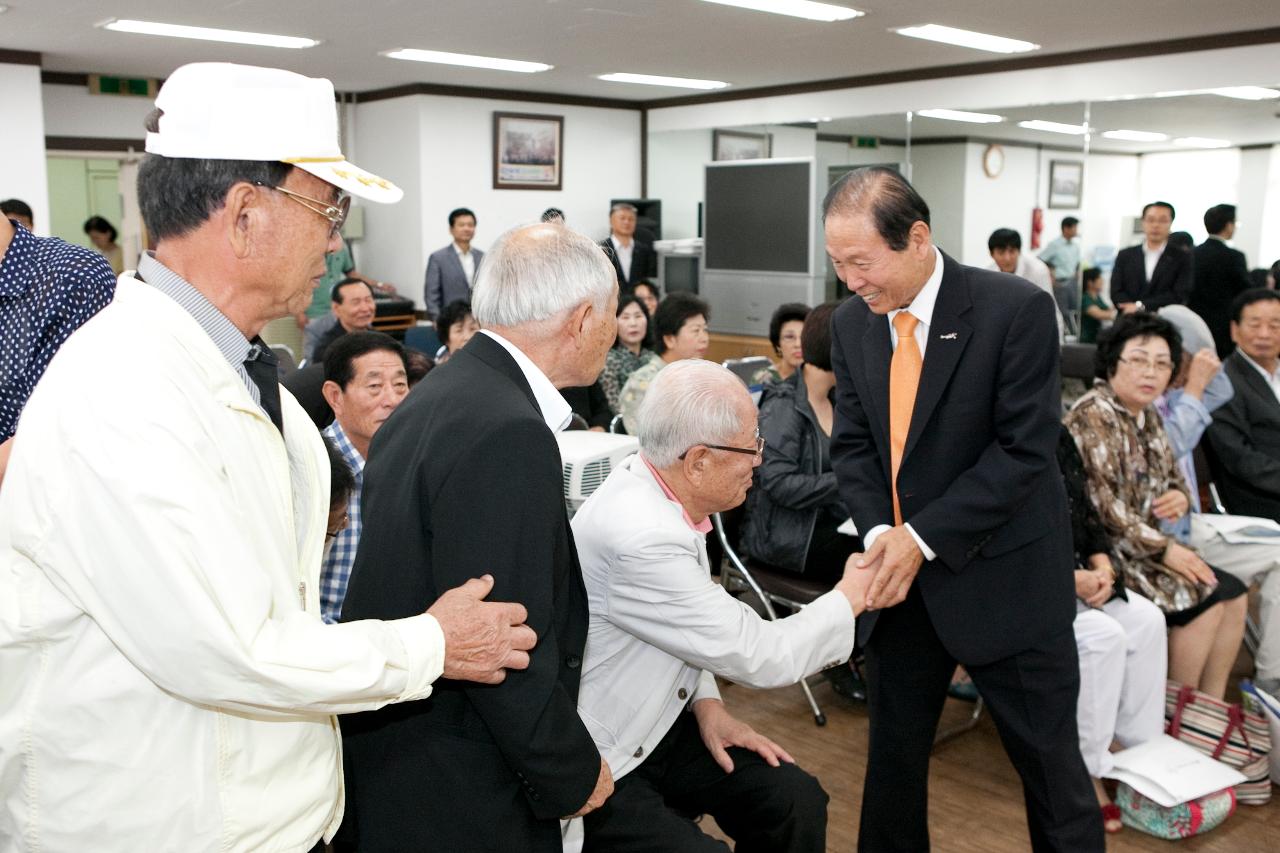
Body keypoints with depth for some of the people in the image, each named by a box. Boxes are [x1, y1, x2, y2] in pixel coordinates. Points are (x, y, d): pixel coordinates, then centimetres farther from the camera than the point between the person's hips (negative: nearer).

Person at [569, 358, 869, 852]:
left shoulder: (657, 495, -3)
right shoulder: (642, 537, -30)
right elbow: (756, 657, -20)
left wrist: (707, 704, 1)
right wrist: (850, 598, -6)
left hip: (657, 725, 8)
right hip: (593, 770, -8)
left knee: (796, 801, -2)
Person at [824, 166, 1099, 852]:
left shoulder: (1016, 309, -15)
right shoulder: (851, 323, 2)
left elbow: (1023, 449, -17)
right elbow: (852, 445, 4)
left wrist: (923, 537, -20)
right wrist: (879, 532, -13)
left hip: (1002, 575, -4)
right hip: (901, 574, 5)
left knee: (1048, 760, 9)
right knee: (893, 751, 16)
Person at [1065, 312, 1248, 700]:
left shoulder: (1148, 417, 12)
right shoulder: (1093, 415, -17)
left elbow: (1173, 476, 23)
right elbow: (1098, 502, -22)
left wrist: (1180, 496, -3)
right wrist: (1162, 548, -17)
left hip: (1146, 546, 9)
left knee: (1232, 593, 0)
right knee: (1204, 602, -15)